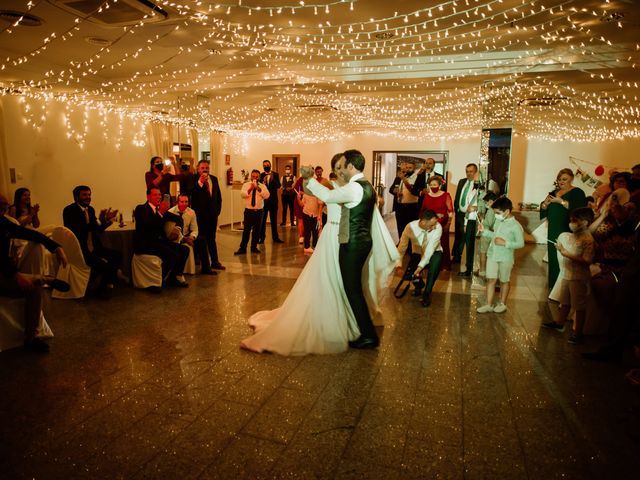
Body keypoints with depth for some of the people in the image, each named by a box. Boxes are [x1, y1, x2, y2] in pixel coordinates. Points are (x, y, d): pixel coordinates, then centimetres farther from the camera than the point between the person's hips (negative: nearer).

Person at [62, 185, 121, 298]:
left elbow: (98, 230, 18)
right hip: (80, 250, -9)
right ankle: (102, 288, 6)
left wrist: (108, 220, 2)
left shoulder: (90, 209, 12)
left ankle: (107, 285, 17)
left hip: (93, 248, 9)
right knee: (104, 265, -23)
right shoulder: (70, 210, -12)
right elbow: (79, 231, -25)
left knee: (117, 256, 2)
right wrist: (99, 220, -28)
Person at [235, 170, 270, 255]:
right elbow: (242, 194, -11)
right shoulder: (246, 185, 5)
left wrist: (258, 188, -19)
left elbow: (267, 196, -11)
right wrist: (250, 189, -23)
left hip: (259, 211, 1)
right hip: (249, 211, -1)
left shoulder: (262, 186, 5)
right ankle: (242, 248, 5)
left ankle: (254, 247, 20)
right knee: (246, 230, -2)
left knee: (257, 230, 7)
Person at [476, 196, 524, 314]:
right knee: (491, 279, 6)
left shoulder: (515, 226, -15)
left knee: (504, 281, 13)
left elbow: (520, 243, -14)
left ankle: (502, 304, 29)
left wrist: (505, 243, -22)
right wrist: (484, 231, 3)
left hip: (505, 258, -5)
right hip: (492, 255, 5)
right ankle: (489, 304, 13)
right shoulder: (498, 221, 4)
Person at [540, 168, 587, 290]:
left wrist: (561, 201, -23)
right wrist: (546, 203, -8)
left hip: (568, 232, -6)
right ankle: (553, 284, 17)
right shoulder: (554, 192, 17)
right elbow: (544, 211, 13)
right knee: (553, 258, 7)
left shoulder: (577, 193, -2)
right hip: (553, 232, 6)